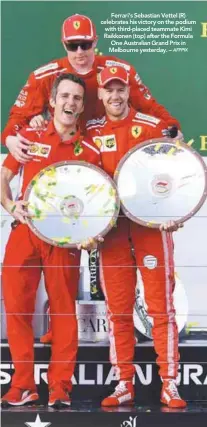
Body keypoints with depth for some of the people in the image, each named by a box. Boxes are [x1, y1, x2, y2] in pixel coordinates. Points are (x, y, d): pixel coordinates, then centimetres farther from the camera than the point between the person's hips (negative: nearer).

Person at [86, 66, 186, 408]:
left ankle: (170, 384, 2)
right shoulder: (91, 132, 7)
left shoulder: (153, 126, 0)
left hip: (151, 222, -2)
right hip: (111, 225, 2)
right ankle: (124, 385, 12)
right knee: (118, 309, 4)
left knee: (161, 306, -2)